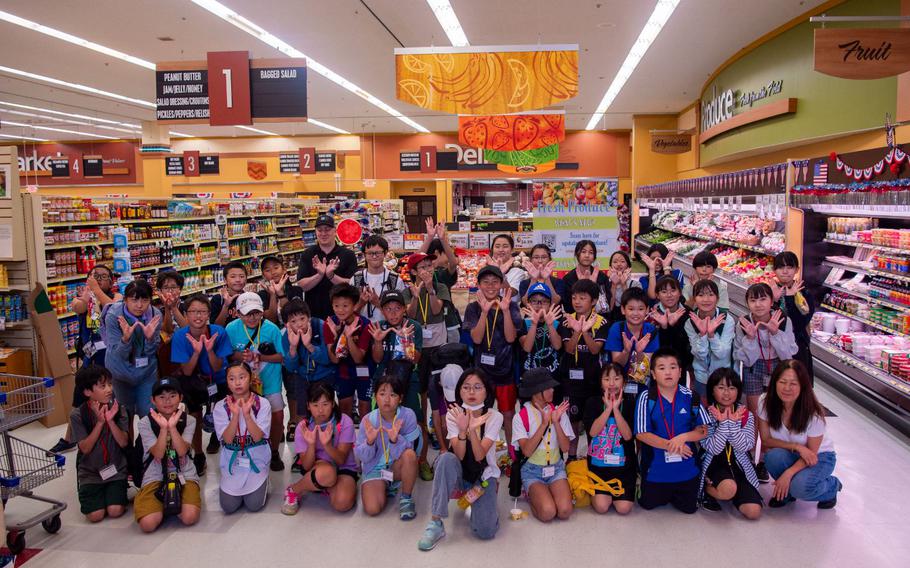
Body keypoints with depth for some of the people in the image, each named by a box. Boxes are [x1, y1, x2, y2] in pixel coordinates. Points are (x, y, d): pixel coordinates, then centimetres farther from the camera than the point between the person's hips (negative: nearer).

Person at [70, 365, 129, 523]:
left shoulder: (117, 409, -5)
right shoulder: (77, 415, -9)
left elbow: (124, 443, -10)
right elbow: (85, 448, -14)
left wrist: (111, 421, -24)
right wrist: (100, 422, -23)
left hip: (116, 470, 1)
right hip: (90, 473, 0)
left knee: (115, 511, -15)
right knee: (95, 516, -12)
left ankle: (114, 490, 16)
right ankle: (92, 492, 18)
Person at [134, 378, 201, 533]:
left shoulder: (189, 421, 1)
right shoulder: (145, 423, -2)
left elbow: (182, 451, -14)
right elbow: (158, 454, -13)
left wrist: (172, 426, -22)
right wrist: (163, 428, -24)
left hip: (184, 475, 0)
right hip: (155, 477, 0)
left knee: (189, 517, -25)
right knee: (148, 524, -23)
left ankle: (174, 502, 9)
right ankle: (162, 503, 10)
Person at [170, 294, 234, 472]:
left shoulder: (219, 332, -22)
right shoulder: (180, 336, -19)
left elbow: (218, 368, -19)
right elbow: (186, 372, -19)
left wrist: (209, 350, -37)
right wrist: (196, 352, -36)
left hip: (217, 382, 0)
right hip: (193, 383, 0)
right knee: (195, 416, -8)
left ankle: (216, 433, 34)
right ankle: (198, 455, 13)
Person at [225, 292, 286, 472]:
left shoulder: (271, 329, -17)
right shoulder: (232, 329, -12)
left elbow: (282, 357, -11)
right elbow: (228, 355, -1)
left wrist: (260, 357, -24)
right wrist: (240, 356, -23)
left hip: (269, 380, -1)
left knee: (277, 417, -4)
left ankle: (274, 453, 20)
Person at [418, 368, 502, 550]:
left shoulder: (494, 417, -13)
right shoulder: (453, 415, -10)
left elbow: (479, 456, -24)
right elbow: (459, 456, -22)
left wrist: (472, 429, -40)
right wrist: (462, 430, -39)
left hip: (484, 475, 0)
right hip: (460, 473, 1)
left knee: (485, 531, -22)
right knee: (446, 458, -35)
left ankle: (475, 500, 13)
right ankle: (436, 523, -28)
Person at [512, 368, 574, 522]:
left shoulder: (559, 412, 0)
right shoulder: (520, 417, -7)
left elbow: (565, 448, -6)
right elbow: (527, 451, -17)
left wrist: (556, 422, -20)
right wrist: (544, 424, -23)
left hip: (556, 468, 2)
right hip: (532, 470, -2)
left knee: (565, 511, -24)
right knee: (548, 512, -26)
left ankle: (551, 491, 7)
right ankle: (532, 494, 5)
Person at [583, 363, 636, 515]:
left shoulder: (630, 403, -2)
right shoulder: (593, 402, -1)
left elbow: (628, 435, -14)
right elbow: (592, 431, -15)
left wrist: (616, 409, -18)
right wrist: (608, 408, -17)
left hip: (624, 464, 0)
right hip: (598, 464, 0)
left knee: (623, 508, -13)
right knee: (601, 506, -16)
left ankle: (614, 491, 19)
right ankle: (596, 493, 18)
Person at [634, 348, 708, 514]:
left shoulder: (691, 397, -8)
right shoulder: (646, 398, -14)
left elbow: (703, 430, -4)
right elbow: (641, 433, -14)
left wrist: (682, 437, -22)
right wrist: (671, 445, -20)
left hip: (686, 468, 1)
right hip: (655, 469, -1)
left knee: (689, 508, 12)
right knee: (648, 505, 13)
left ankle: (673, 493, 42)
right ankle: (665, 493, 44)